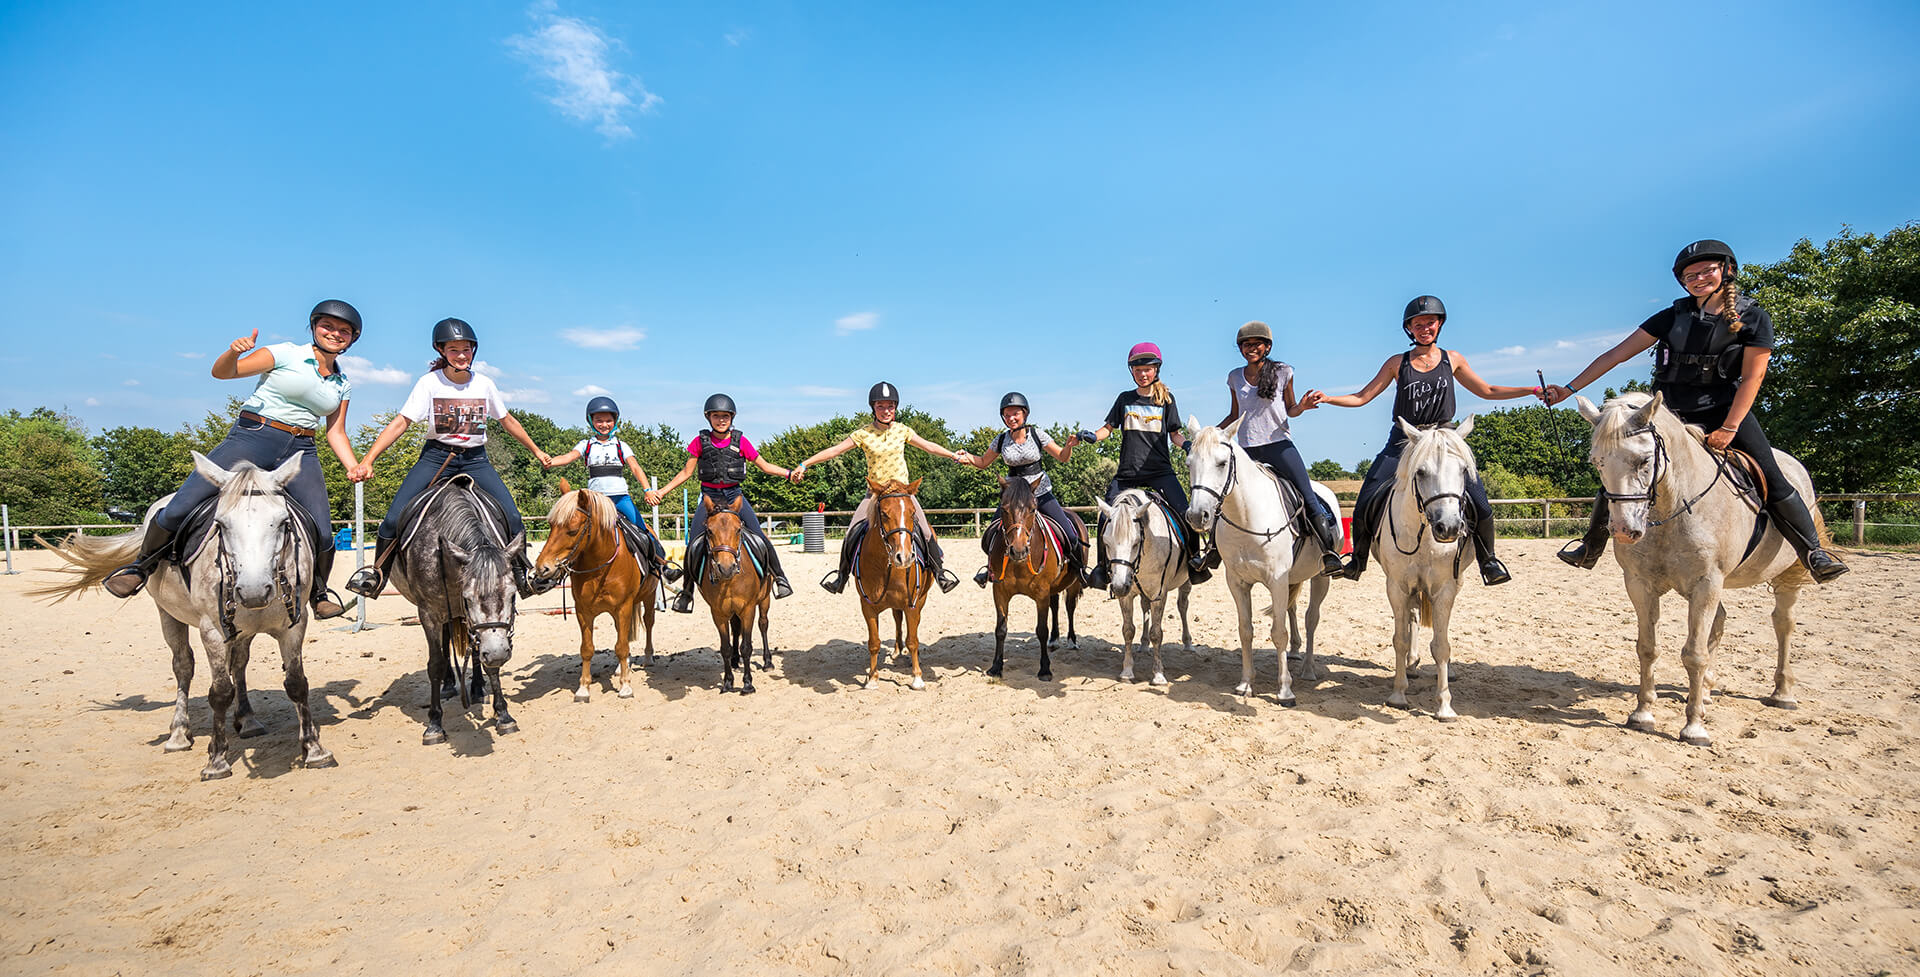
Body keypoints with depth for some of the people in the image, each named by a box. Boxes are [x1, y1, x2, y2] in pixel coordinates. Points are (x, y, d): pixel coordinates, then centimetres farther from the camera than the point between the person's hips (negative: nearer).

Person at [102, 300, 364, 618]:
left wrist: (355, 468, 0)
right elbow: (222, 372, 0)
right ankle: (143, 566, 19)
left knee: (322, 534, -9)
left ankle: (319, 592, 15)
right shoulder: (285, 354, 2)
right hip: (252, 438, -2)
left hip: (300, 452, 3)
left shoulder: (343, 385, 14)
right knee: (182, 506, -9)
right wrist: (234, 351, -22)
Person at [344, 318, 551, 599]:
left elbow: (508, 421, 14)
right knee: (394, 517, -13)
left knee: (512, 517, -15)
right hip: (436, 457, -1)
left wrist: (536, 451, 19)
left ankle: (520, 573, 5)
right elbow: (400, 423, -11)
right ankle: (377, 571, 14)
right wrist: (367, 461, -21)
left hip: (475, 459, 1)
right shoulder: (429, 382, -6)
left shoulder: (484, 383, 1)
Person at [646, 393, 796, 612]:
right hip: (709, 496, 1)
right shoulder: (701, 442, 2)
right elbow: (686, 472, 8)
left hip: (734, 495, 0)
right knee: (694, 545, -10)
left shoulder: (740, 441, 1)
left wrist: (789, 474, -8)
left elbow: (765, 466, 6)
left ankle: (779, 577, 4)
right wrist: (660, 492, 2)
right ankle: (687, 591, 7)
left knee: (759, 536, -14)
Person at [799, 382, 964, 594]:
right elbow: (834, 450, -7)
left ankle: (939, 570, 6)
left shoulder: (902, 430, 1)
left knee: (925, 531, -13)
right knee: (852, 533, -8)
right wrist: (804, 465, -12)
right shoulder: (863, 434, -5)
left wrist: (954, 456, 14)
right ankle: (842, 574, 15)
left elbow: (929, 447, 12)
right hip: (874, 493, 0)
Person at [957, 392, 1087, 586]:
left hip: (1041, 492, -1)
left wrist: (1069, 445, -22)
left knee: (1070, 536, -11)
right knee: (991, 538, -7)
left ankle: (1079, 566, 19)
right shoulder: (1001, 440, -1)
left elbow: (1062, 457, -1)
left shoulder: (1037, 434, -6)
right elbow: (983, 462, 11)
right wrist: (968, 458, -8)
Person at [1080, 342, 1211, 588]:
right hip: (1127, 472, 1)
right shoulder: (1125, 399, 11)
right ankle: (1102, 566, 14)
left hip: (1160, 470, -1)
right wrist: (1093, 436, -8)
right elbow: (1109, 428, 12)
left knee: (1185, 513, -14)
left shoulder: (1166, 399, 8)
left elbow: (1175, 433, 10)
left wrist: (1186, 443, -11)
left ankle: (1194, 559, 6)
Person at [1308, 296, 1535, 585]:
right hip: (1403, 442, 0)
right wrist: (1327, 399, -11)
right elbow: (1362, 397, 4)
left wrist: (1533, 390, 14)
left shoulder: (1452, 359, 11)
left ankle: (1487, 560, 11)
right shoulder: (1397, 363, 7)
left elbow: (1487, 391, 20)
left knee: (1480, 504, -14)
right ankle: (1358, 559, 10)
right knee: (1366, 502, -12)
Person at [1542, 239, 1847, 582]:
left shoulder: (1754, 319, -3)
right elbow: (1617, 354, 0)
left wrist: (1728, 429, -15)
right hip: (1670, 413, 1)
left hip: (1725, 411, -1)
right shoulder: (1673, 317, 0)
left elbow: (1752, 378, -6)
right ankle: (1590, 547, 4)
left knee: (1773, 481, -12)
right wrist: (1569, 389, -5)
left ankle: (1813, 551, 3)